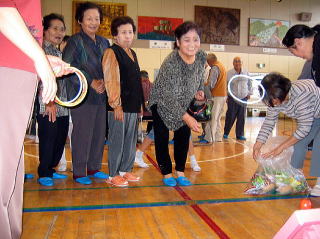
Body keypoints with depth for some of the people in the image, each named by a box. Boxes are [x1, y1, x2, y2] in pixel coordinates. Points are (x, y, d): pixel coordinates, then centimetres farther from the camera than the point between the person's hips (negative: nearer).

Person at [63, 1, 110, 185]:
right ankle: (79, 173, 11)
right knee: (83, 134, -3)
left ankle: (94, 168, 24)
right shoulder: (75, 41, -2)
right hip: (82, 95, -6)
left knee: (100, 133, 9)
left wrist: (103, 82, -3)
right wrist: (91, 82, -14)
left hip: (102, 95, 6)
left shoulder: (104, 43, 16)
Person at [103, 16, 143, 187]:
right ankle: (113, 175, 11)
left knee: (131, 140, 13)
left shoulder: (132, 53, 18)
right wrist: (116, 105, -17)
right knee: (117, 140, -1)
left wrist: (140, 102, 19)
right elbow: (111, 80, -14)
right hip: (120, 106, -8)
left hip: (133, 105, 8)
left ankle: (125, 170, 26)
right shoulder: (112, 52, -7)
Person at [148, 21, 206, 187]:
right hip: (162, 103, -5)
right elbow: (168, 96, -32)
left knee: (184, 136, 7)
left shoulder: (201, 57, -17)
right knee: (162, 138, -2)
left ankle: (180, 173, 20)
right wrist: (187, 118, -35)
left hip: (184, 103, 6)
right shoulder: (170, 63, -35)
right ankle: (166, 173, 15)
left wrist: (200, 90, -11)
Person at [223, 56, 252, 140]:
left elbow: (249, 84, 19)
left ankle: (240, 134, 14)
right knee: (230, 116, -2)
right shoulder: (229, 73, -3)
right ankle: (226, 133, 14)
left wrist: (249, 93, 15)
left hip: (243, 98, 3)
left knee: (241, 117, 4)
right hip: (232, 98, -3)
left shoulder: (246, 73, 6)